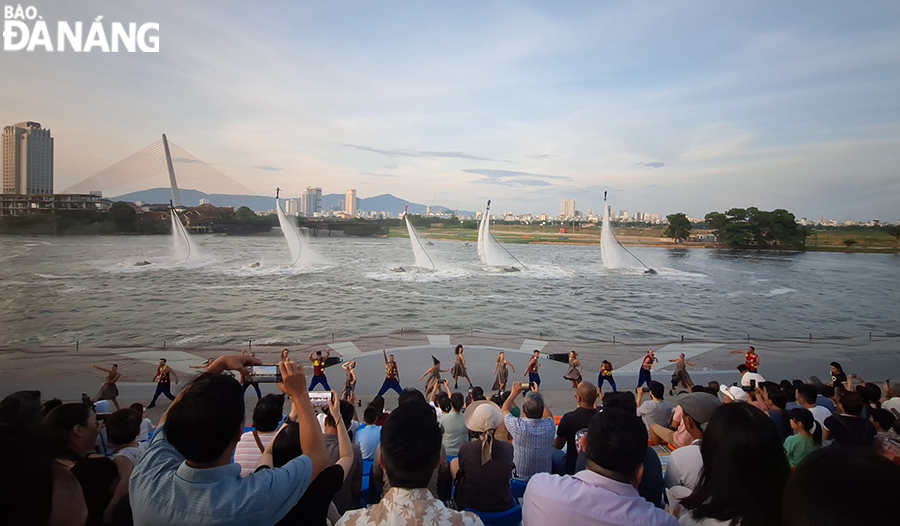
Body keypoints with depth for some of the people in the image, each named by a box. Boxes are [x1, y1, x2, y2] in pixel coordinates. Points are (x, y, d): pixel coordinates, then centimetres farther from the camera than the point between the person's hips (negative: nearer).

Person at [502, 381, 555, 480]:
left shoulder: (517, 426, -28)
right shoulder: (549, 426, -22)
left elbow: (505, 410, -4)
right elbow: (549, 415, 7)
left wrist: (514, 393, 7)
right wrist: (538, 395, 9)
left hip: (520, 477, -2)